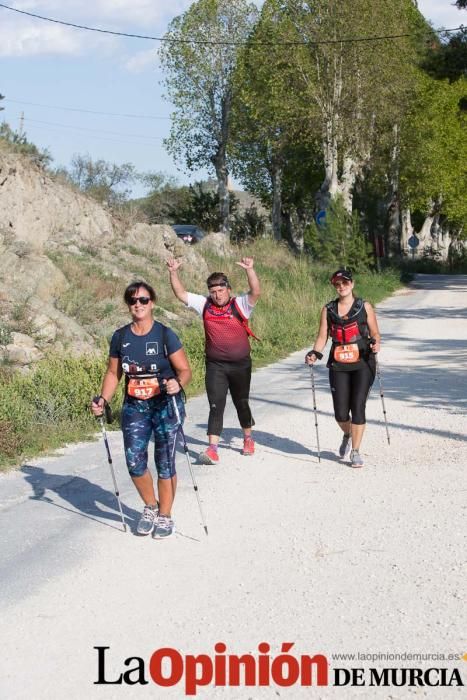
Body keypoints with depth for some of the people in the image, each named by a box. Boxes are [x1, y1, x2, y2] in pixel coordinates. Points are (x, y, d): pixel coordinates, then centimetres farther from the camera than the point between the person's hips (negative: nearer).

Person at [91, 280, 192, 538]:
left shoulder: (165, 335, -9)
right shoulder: (120, 337, 2)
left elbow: (185, 370, -8)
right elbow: (113, 373, 11)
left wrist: (178, 383, -30)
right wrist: (103, 399, -3)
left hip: (166, 406, -3)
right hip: (134, 407, 3)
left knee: (165, 463, 2)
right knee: (134, 462, -1)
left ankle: (165, 516, 18)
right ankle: (150, 507, 25)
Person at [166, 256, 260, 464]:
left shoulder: (240, 304, -6)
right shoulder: (204, 305, 2)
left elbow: (256, 292, -24)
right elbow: (181, 294, 3)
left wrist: (249, 269, -37)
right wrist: (173, 272, -9)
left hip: (240, 364, -1)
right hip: (215, 365, 1)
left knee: (241, 403, 15)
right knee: (216, 406, -7)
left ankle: (248, 439, 37)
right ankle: (212, 449, -12)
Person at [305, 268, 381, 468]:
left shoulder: (365, 307, 2)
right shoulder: (328, 310, 8)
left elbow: (375, 333, 4)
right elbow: (322, 336, 7)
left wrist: (376, 343, -18)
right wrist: (315, 353, -10)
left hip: (363, 364, -2)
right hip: (339, 365, 2)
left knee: (358, 408, -8)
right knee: (341, 413, 0)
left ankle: (355, 451, 6)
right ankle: (347, 435, 34)